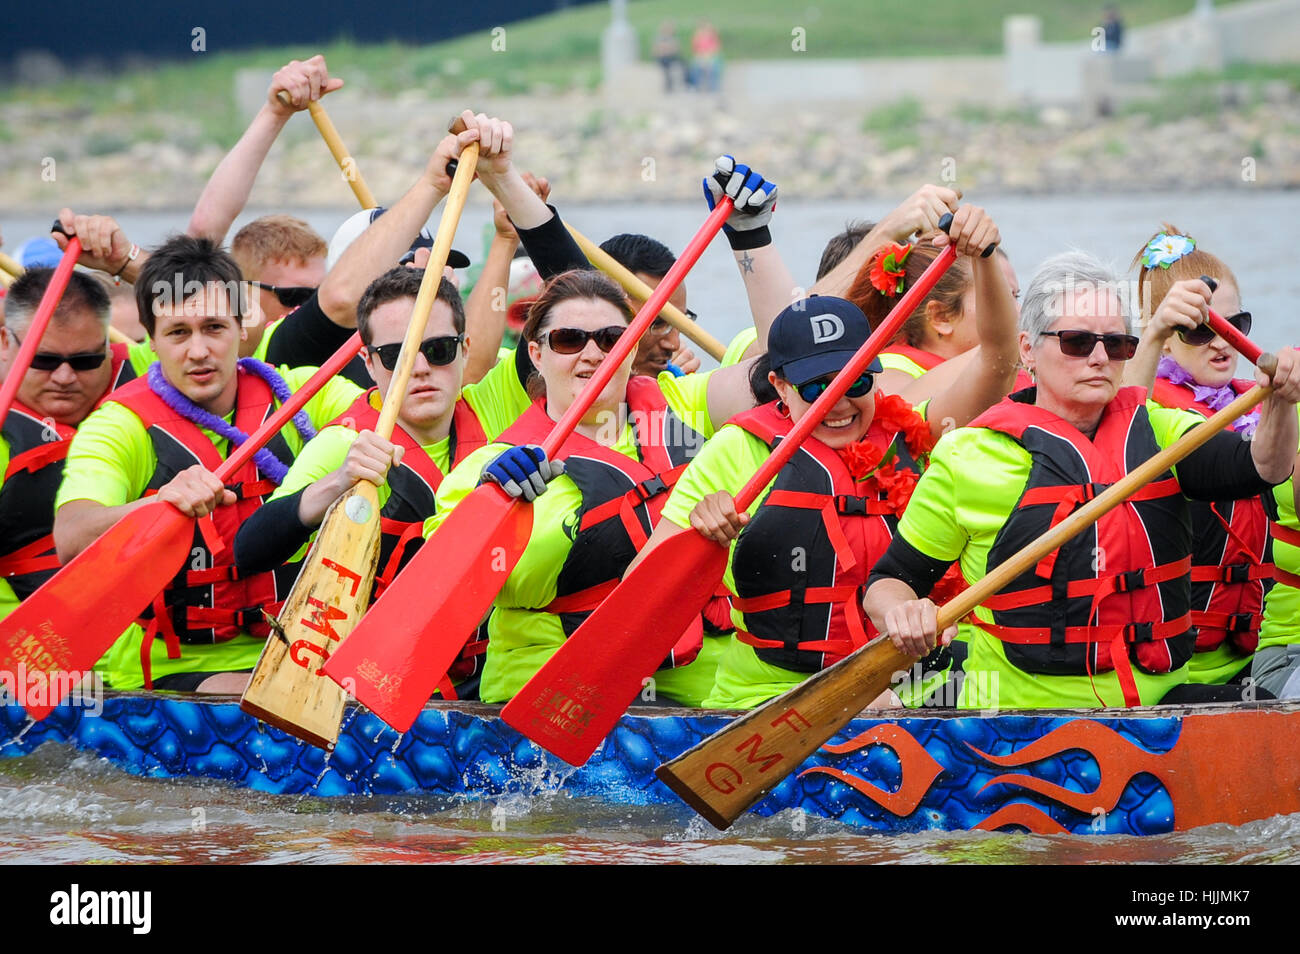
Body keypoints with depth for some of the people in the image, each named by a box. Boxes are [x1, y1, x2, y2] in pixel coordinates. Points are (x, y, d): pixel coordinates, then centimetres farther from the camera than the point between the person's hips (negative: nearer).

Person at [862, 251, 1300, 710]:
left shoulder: (1158, 432, 13)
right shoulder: (967, 458, 3)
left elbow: (1258, 467, -4)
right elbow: (889, 580, 9)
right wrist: (901, 613, -14)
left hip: (1159, 704, 3)